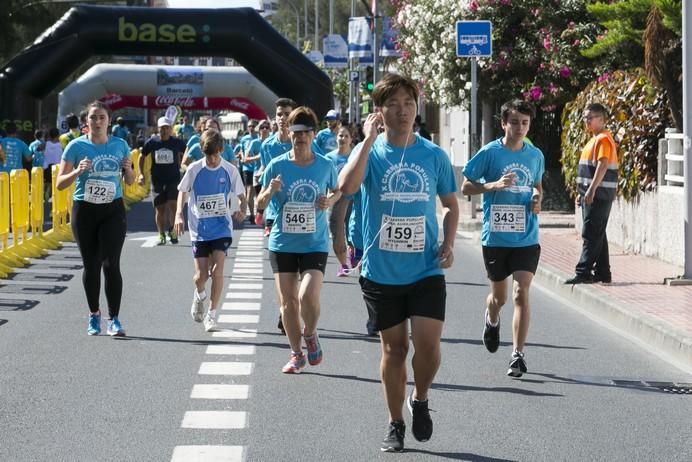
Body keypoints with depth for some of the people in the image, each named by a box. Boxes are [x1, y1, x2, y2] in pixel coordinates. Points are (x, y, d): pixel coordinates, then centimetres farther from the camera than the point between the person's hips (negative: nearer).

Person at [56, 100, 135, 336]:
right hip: (85, 210, 0)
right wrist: (78, 171, -22)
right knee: (91, 265, 7)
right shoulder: (77, 146, -4)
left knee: (111, 264, -9)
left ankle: (114, 319, -6)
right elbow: (60, 183, -4)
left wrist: (128, 169, -9)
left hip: (113, 210, 0)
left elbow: (129, 181, 13)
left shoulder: (120, 145, 3)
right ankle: (94, 315, 24)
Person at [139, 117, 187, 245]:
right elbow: (142, 156, 11)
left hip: (174, 179, -1)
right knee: (159, 208, 4)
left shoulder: (177, 142, -3)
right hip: (157, 180, 1)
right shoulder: (151, 142, -1)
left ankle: (172, 230, 4)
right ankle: (161, 235, 16)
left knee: (173, 204, -16)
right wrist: (141, 173, 4)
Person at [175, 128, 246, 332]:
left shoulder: (230, 170, -4)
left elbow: (241, 196, 6)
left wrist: (242, 210, -15)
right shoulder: (194, 170, -5)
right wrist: (179, 214, -7)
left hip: (222, 227, 0)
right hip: (199, 228, 0)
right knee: (201, 274, -3)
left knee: (217, 268, -15)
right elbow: (183, 192, 8)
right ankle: (199, 296, 34)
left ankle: (212, 314, -3)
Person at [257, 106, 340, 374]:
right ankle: (296, 354, 21)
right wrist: (270, 192, -20)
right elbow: (260, 204, 1)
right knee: (288, 301, 5)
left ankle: (310, 335, 12)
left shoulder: (325, 166, -2)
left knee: (308, 296, -19)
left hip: (315, 244, -1)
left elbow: (337, 191, 17)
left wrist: (331, 201, -5)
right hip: (282, 243, 1)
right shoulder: (277, 166, -3)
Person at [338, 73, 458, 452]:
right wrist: (369, 139, -24)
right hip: (381, 273, -1)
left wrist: (448, 242, -2)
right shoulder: (369, 151, -5)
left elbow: (450, 204, 15)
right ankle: (395, 425, 25)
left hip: (426, 270, 1)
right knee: (394, 347, 9)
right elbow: (346, 186, -26)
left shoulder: (433, 155, 2)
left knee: (427, 343, -13)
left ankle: (419, 400, 17)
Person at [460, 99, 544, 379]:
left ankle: (518, 355, -8)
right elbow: (466, 187, -3)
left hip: (527, 238, 1)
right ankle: (491, 320, 50)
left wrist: (537, 199, 0)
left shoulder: (535, 155, 5)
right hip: (495, 237, -1)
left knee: (521, 293, -12)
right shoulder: (490, 153, -6)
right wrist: (494, 185, -19)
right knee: (499, 297, 13)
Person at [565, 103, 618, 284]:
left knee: (591, 235, -10)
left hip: (599, 194, -10)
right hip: (591, 194, 10)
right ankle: (602, 273, 14)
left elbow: (602, 166, -22)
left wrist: (592, 189, -29)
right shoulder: (594, 140, 19)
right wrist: (581, 192, 23)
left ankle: (583, 272, -12)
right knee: (597, 235, 11)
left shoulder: (603, 139, -12)